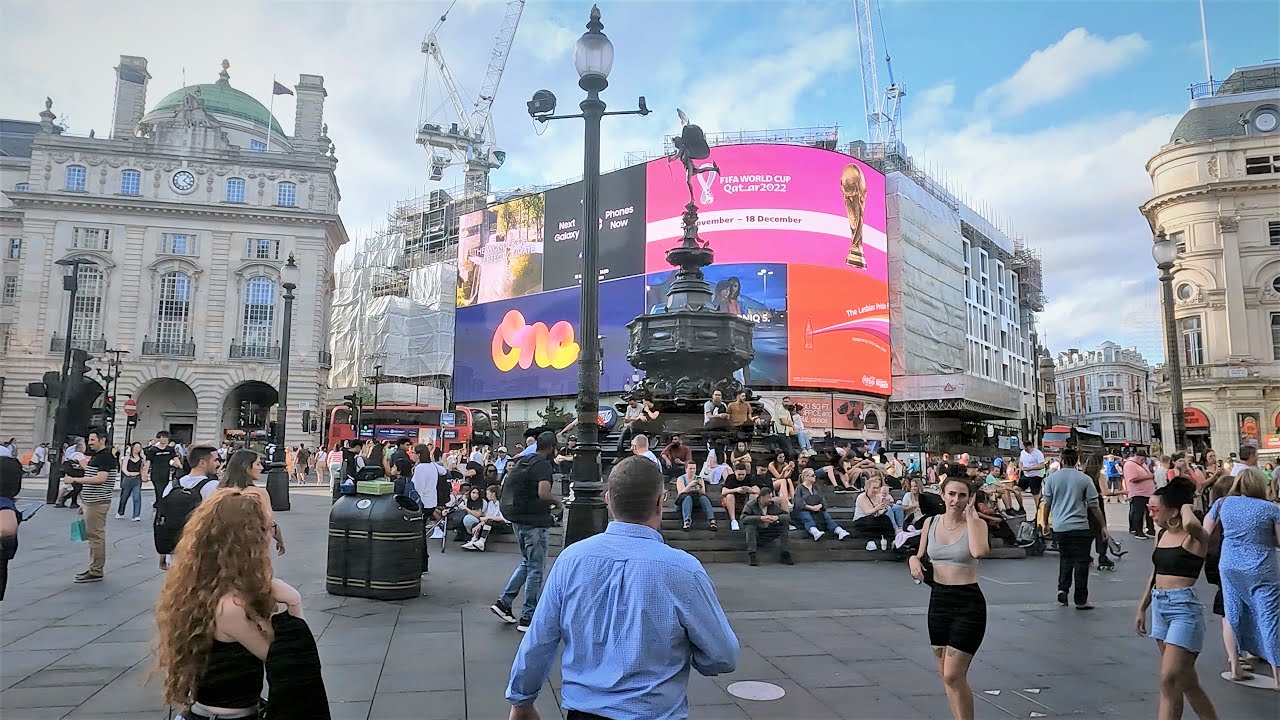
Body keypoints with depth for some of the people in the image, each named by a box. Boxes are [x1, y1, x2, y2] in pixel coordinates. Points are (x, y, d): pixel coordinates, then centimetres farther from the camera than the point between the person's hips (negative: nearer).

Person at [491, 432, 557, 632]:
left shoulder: (523, 460, 11)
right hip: (533, 521, -9)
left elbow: (506, 485, 18)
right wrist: (555, 502, -10)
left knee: (527, 563, 23)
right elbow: (543, 493, -29)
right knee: (536, 569, 2)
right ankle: (527, 618, 8)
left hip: (518, 518, 9)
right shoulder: (543, 465, -15)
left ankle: (503, 602, 19)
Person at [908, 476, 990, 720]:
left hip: (968, 604, -5)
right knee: (946, 675, 14)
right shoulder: (931, 523, 3)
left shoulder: (976, 523, -9)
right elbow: (921, 556, 15)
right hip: (938, 600, 5)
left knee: (953, 676, -6)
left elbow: (979, 551, -30)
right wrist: (913, 560, -8)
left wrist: (970, 515, -21)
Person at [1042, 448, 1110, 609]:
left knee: (1065, 558, 19)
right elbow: (1094, 505, -2)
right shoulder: (1085, 479, -4)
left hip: (1059, 527, 3)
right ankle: (1081, 600, 8)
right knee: (1081, 561, 4)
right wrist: (1103, 526, 6)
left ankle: (1063, 588, 5)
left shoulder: (1052, 478, 1)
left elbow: (1047, 503, 6)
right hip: (1080, 527, -2)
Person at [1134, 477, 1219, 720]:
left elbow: (1191, 524, -39)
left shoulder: (1195, 538, -12)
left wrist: (1187, 508, -17)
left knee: (1169, 679, -9)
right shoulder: (1161, 535, 10)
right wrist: (1142, 609, 20)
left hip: (1184, 608, -8)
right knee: (1186, 680, 16)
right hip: (1160, 605, 8)